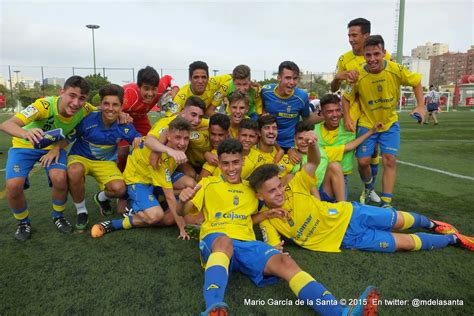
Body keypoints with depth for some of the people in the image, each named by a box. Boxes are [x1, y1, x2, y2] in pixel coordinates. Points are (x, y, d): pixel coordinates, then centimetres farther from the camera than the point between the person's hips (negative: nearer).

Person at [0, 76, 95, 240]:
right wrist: (27, 133, -66)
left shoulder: (85, 110, -25)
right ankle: (23, 222, 10)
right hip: (25, 146, -1)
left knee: (60, 178, -27)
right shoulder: (44, 105, -34)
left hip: (55, 146, 2)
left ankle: (58, 216, 4)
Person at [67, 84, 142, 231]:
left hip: (105, 162, 2)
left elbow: (137, 138, 0)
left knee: (119, 189, -23)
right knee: (74, 172, -38)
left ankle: (101, 197, 20)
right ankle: (81, 211, -8)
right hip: (80, 157, -2)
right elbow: (67, 138, -10)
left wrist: (138, 139, -23)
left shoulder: (124, 126, -14)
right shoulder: (87, 119, -21)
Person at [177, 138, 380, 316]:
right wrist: (183, 200, -19)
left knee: (284, 262, -27)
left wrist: (263, 215, 9)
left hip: (247, 243, 3)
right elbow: (183, 212, 6)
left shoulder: (251, 189, 24)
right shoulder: (208, 183, 14)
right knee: (225, 241, -42)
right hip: (215, 239, -2)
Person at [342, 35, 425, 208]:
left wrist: (420, 106, -9)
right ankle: (369, 187, 29)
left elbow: (416, 82, -1)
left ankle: (386, 202, 3)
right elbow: (346, 98, -6)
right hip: (366, 124, 0)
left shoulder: (396, 70, -17)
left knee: (390, 160, -7)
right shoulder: (359, 75, -19)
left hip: (390, 123, 1)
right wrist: (347, 117, -19)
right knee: (363, 161, -4)